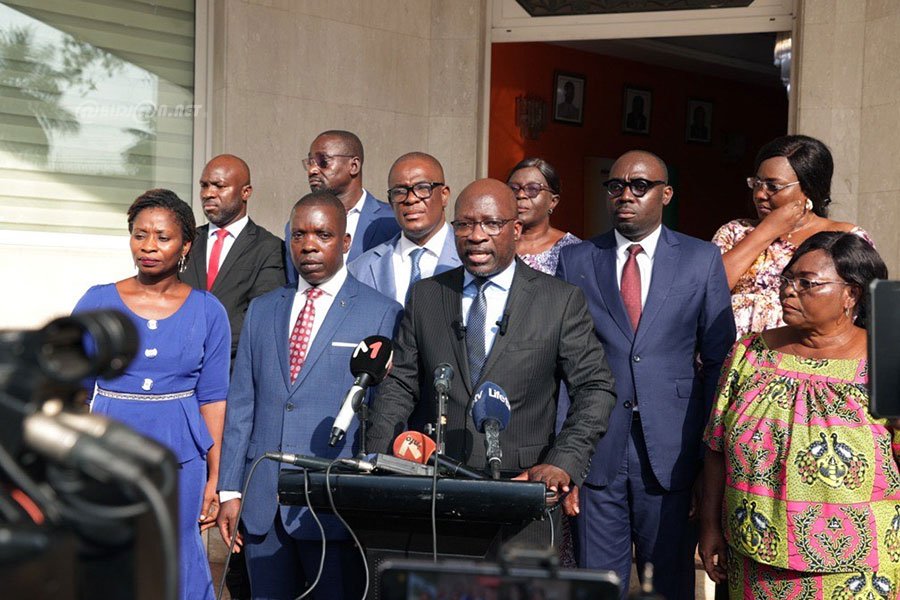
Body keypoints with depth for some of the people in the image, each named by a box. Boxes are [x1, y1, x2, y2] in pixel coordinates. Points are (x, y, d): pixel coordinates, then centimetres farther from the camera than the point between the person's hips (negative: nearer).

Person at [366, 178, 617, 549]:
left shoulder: (561, 301, 4)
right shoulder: (424, 297, 13)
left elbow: (594, 388, 0)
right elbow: (399, 386, 11)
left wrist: (564, 463, -14)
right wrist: (377, 464, -4)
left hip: (524, 493, -2)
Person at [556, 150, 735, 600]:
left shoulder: (702, 260, 5)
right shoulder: (574, 261, 7)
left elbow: (719, 358, 6)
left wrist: (710, 446, 0)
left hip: (671, 453, 0)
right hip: (596, 451, 1)